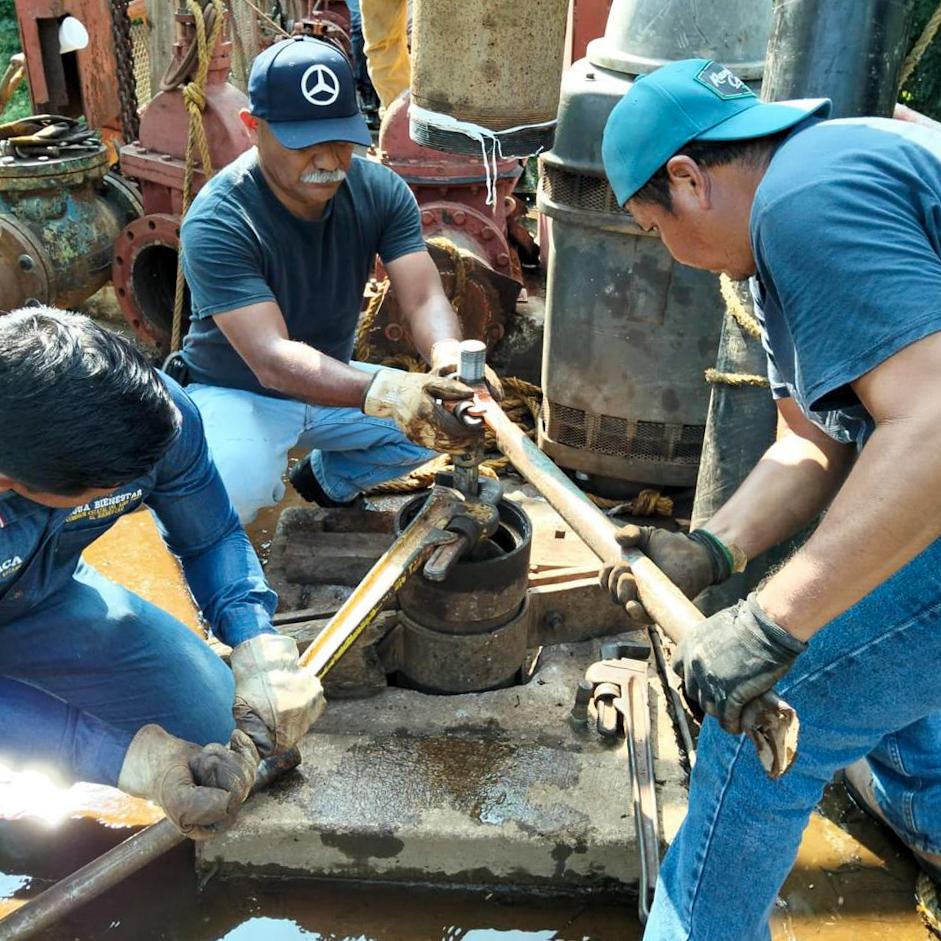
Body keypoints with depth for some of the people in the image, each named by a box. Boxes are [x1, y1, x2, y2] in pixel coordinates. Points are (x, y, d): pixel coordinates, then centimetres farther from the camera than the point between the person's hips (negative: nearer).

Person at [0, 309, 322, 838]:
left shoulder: (162, 414, -28)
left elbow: (213, 538, -11)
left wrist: (259, 645, -28)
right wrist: (119, 755, -43)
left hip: (48, 595, 4)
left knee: (215, 721, -1)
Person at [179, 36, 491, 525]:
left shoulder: (380, 190, -12)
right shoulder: (217, 223, -28)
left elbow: (425, 299, -21)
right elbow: (272, 359, -37)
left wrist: (451, 357, -46)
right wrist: (383, 393, -55)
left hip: (335, 382, 6)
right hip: (239, 393, -5)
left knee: (442, 414, -13)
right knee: (234, 490, -35)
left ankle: (328, 476, 15)